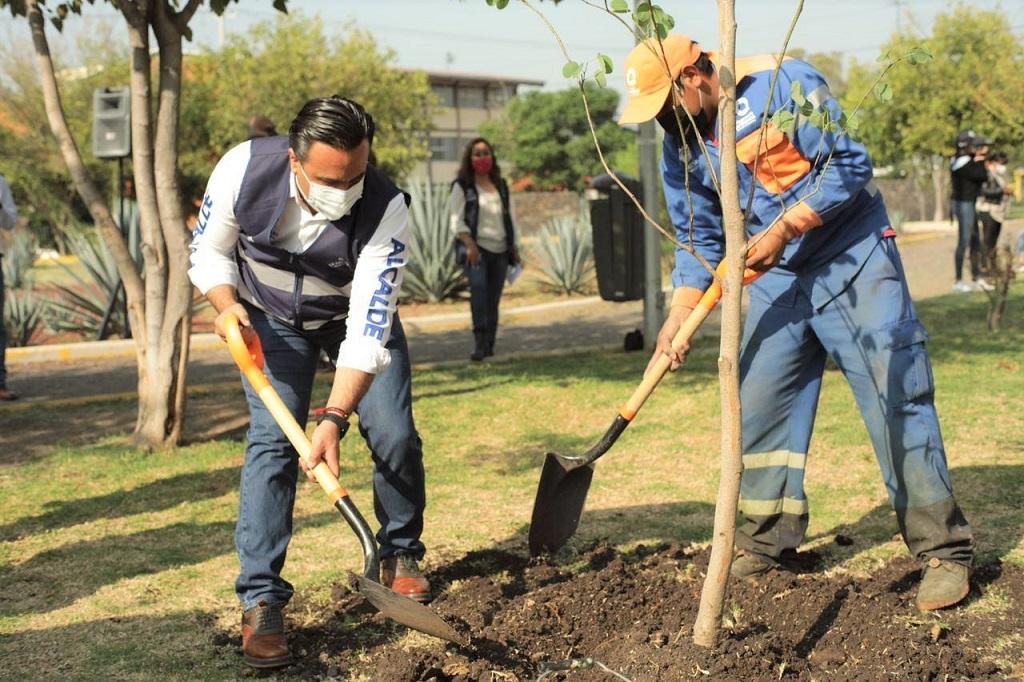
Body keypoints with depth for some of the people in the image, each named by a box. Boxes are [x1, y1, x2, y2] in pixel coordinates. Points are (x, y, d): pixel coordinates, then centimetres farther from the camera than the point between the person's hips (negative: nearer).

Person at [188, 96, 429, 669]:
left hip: (356, 314, 0)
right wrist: (227, 304, -30)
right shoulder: (244, 170, -30)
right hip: (274, 319, 0)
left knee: (395, 436, -7)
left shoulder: (387, 210, -35)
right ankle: (261, 600, -12)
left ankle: (401, 556, 21)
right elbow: (208, 252, -10)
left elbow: (368, 332, -36)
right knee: (272, 439, -15)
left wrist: (335, 417, -45)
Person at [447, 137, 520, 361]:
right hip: (476, 248, -5)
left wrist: (514, 246, 18)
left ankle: (489, 345, 13)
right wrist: (470, 245, -18)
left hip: (500, 250, 5)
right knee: (478, 286, -26)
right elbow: (456, 219, -6)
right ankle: (480, 341, -29)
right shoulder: (462, 186, 2)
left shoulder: (501, 186, 18)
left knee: (493, 299, 4)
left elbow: (508, 217, 24)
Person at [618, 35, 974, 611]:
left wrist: (783, 229, -21)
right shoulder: (682, 149, 1)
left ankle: (945, 550, -2)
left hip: (852, 259, -6)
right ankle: (768, 542, 18)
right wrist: (678, 318, -4)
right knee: (762, 402, 5)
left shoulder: (783, 84, -18)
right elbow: (700, 240, 7)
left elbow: (850, 163, -19)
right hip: (777, 276, 7)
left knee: (896, 397, -8)